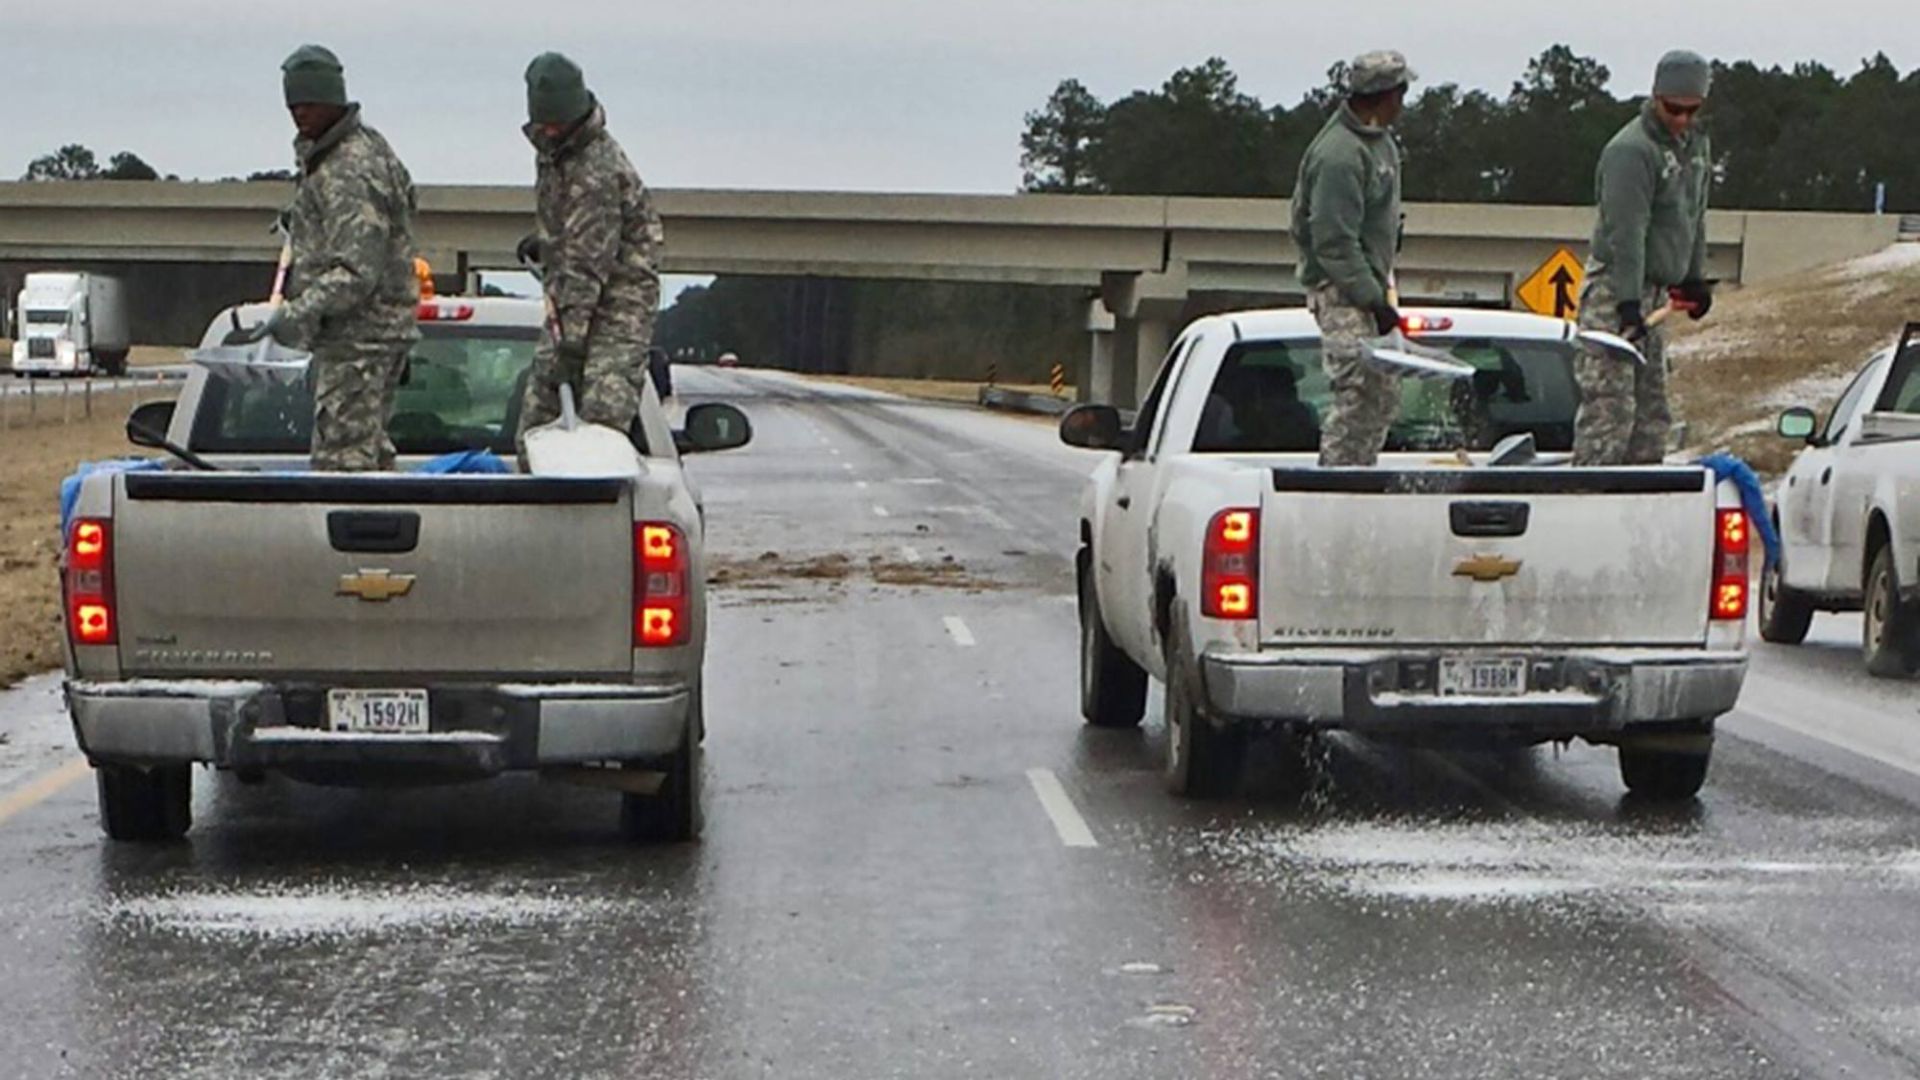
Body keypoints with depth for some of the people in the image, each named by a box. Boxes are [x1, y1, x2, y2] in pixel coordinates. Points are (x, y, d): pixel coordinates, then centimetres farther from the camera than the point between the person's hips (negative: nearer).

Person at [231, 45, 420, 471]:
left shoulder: (351, 172, -19)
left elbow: (356, 271, -27)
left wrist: (301, 312, -33)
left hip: (359, 337, -11)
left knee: (342, 457, -13)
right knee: (372, 453, 15)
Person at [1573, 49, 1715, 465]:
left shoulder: (1697, 145, 13)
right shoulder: (1632, 150, -17)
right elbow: (1626, 232, -24)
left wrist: (1695, 279, 22)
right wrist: (1629, 303, -30)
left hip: (1655, 290, 9)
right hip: (1615, 292, -9)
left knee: (1652, 409, 9)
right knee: (1610, 406, -15)